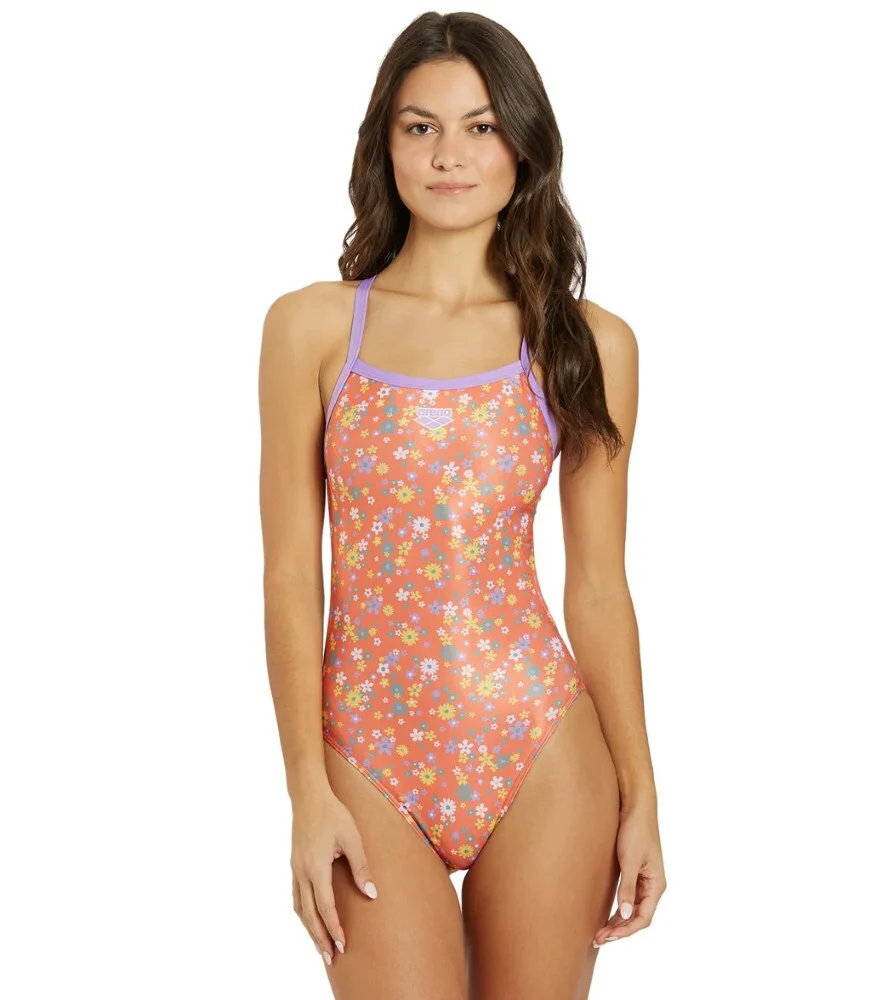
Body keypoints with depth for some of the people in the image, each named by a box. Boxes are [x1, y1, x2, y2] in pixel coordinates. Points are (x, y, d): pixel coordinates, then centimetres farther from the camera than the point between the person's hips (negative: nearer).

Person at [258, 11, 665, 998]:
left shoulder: (590, 343, 3)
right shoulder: (311, 325, 1)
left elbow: (597, 588, 5)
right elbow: (291, 576, -1)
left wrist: (640, 797, 4)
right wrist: (308, 794, -6)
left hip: (542, 752, 1)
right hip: (372, 760, -1)